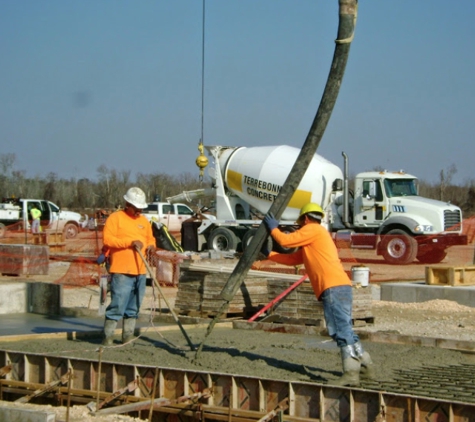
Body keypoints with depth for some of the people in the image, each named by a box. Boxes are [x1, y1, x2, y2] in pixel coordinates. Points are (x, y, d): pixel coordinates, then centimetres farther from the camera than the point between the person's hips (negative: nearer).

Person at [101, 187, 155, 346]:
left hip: (140, 272, 7)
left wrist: (151, 246, 3)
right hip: (121, 271, -7)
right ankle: (108, 336, -4)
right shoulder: (115, 218, -2)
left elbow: (150, 239, 28)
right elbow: (108, 239, -12)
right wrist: (130, 242, -19)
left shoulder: (144, 221, 19)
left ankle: (128, 335, 16)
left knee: (134, 307, 9)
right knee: (118, 305, -10)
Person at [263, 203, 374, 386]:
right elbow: (292, 259, 33)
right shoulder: (314, 238, 31)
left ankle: (351, 373, -23)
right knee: (344, 329, 15)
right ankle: (365, 366, 21)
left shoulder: (313, 229, 2)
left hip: (334, 287, -10)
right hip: (338, 287, 10)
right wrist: (268, 255, 37)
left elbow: (285, 241, -4)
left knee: (341, 330, -16)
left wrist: (273, 228, 14)